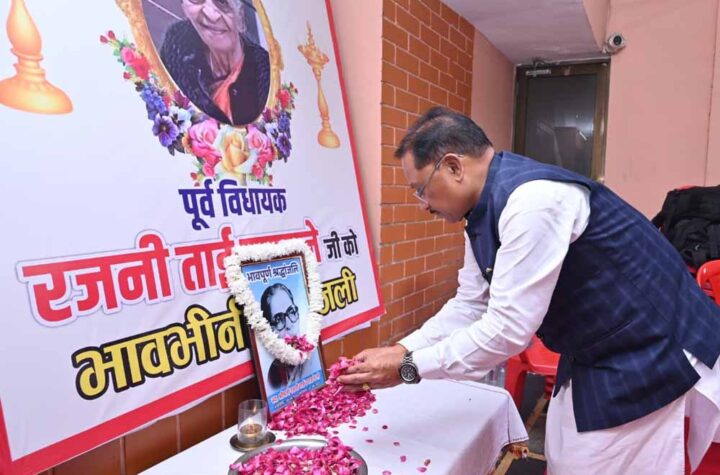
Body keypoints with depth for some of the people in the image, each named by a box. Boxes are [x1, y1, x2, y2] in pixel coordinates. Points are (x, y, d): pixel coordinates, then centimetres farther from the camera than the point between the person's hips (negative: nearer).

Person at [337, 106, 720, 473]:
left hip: (652, 358, -9)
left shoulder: (533, 200, -30)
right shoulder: (483, 212, 1)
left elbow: (508, 328, -30)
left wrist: (409, 368, -21)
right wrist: (399, 351, -2)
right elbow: (470, 306, 6)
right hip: (591, 357, 9)